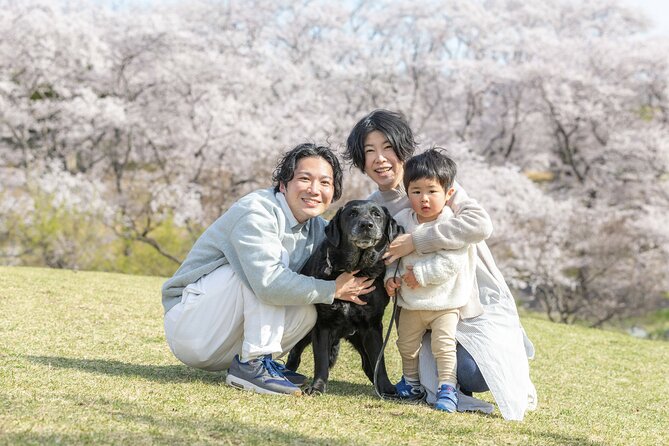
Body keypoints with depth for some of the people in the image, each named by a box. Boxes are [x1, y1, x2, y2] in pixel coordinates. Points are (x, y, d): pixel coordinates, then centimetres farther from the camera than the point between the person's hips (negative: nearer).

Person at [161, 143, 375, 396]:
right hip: (187, 325, -7)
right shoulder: (256, 212, -21)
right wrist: (334, 290, -23)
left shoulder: (318, 229, 6)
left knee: (306, 313, -13)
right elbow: (269, 283, -32)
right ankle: (253, 363, -21)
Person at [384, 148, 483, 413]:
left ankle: (447, 388, -2)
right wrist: (391, 276, -10)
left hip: (445, 302, -5)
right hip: (410, 303, 5)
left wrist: (422, 274, -24)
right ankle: (411, 382, 34)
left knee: (444, 345, -11)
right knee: (406, 344, 16)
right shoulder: (401, 220, -2)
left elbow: (451, 261, -25)